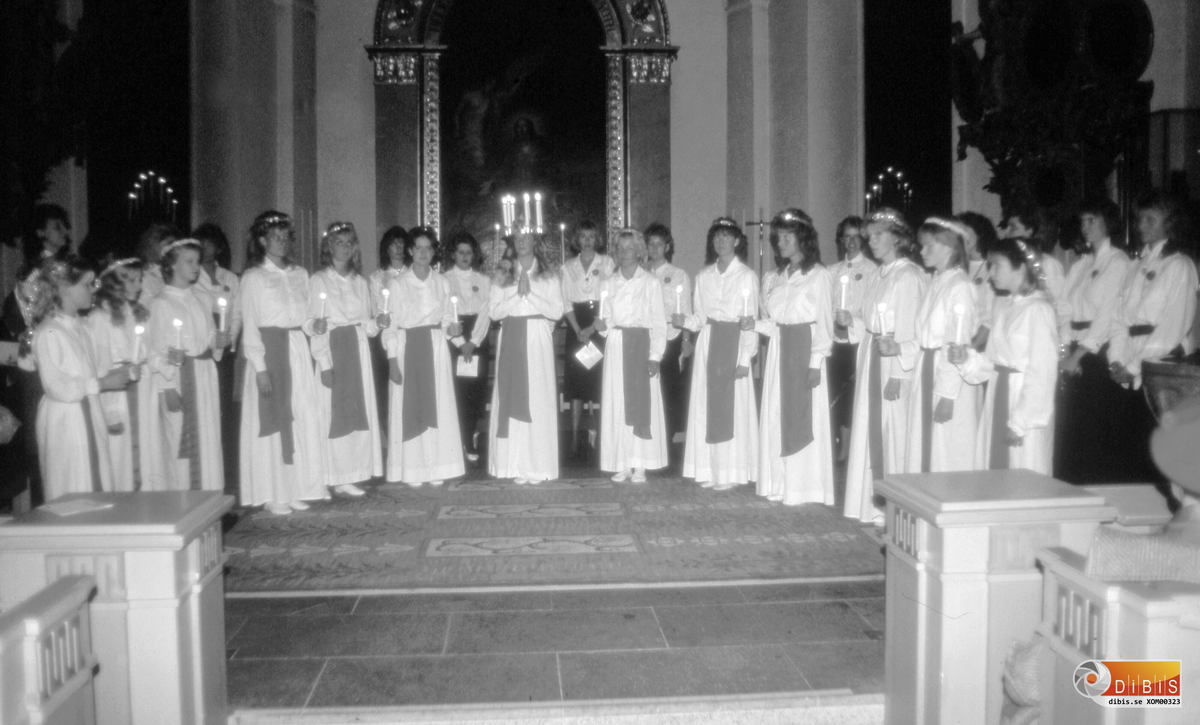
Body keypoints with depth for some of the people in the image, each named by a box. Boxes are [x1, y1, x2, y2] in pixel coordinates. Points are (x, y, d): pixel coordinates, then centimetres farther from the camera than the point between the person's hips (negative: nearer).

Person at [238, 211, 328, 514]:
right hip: (269, 352, -4)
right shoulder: (254, 277, -3)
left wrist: (313, 326, -7)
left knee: (301, 421, 5)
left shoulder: (300, 274, 10)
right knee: (272, 423, -1)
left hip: (298, 351, 5)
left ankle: (295, 489, 14)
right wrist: (260, 367, -14)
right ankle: (272, 494, 7)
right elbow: (250, 327, -7)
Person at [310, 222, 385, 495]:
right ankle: (338, 479, 2)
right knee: (335, 414, -3)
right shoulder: (319, 281, -3)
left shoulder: (360, 282, 13)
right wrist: (324, 362, -16)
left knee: (359, 413, 6)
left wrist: (378, 322, -6)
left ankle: (355, 471, 14)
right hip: (333, 350, -5)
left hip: (358, 350, 5)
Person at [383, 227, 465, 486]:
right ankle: (412, 470, 5)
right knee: (409, 408, -2)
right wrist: (392, 359, -11)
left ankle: (436, 467, 10)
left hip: (436, 348, 3)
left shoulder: (442, 283, 7)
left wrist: (452, 328, -10)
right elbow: (390, 325, -3)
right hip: (407, 348, -2)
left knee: (438, 407, 1)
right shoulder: (398, 284, -1)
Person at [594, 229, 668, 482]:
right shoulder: (607, 284, 12)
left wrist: (655, 356, -10)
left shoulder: (651, 283, 1)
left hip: (642, 346, -3)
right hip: (616, 347, 3)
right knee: (616, 404, 1)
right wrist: (601, 326, -8)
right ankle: (622, 464, 7)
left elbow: (659, 323, -2)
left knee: (642, 403, -5)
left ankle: (640, 466, 1)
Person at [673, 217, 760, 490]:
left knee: (733, 405, -4)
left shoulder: (747, 277, -3)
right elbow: (700, 317, 14)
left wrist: (745, 359, -12)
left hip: (733, 343, -4)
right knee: (706, 406, 4)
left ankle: (731, 472, 4)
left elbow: (751, 321, -5)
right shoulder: (703, 276, 11)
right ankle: (709, 470, 11)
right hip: (707, 342, 4)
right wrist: (684, 321, -8)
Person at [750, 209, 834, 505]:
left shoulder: (819, 276, -4)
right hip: (778, 350, 6)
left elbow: (824, 323, -8)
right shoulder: (774, 278, 14)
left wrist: (816, 362, -14)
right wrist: (755, 325, -4)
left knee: (804, 419, -3)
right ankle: (779, 485, 14)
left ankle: (805, 488, 5)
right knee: (776, 417, 6)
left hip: (805, 350, -6)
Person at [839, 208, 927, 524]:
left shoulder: (909, 276, -13)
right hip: (871, 359, 8)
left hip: (895, 360, -8)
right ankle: (874, 503, 22)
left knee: (893, 431, -2)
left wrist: (898, 373, -20)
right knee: (870, 429, 12)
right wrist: (851, 319, 0)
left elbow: (911, 329, -17)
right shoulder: (876, 274, 12)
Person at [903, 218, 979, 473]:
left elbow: (958, 344, -16)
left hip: (950, 375, -8)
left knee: (949, 456, -1)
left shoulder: (960, 287, -12)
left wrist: (947, 394, -18)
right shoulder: (935, 282, 11)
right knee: (923, 453, 10)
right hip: (926, 370, 8)